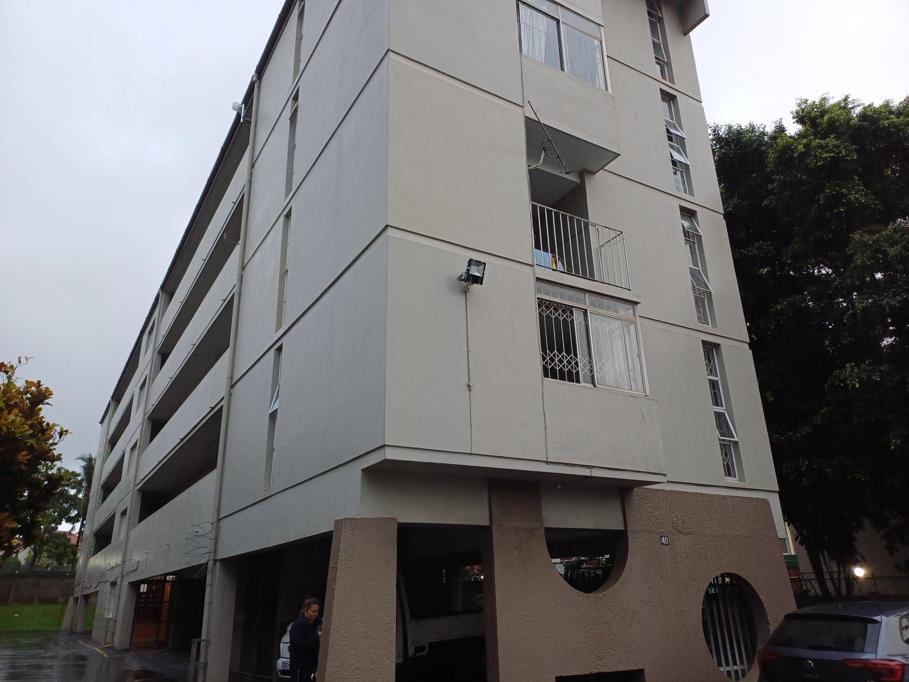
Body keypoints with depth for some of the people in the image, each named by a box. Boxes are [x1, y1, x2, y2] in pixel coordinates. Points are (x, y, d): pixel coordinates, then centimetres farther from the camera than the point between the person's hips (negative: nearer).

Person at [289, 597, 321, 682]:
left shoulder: (316, 624, 8)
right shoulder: (297, 625, -9)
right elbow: (299, 644, -20)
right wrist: (316, 637, -23)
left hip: (313, 665, 5)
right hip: (300, 667, -5)